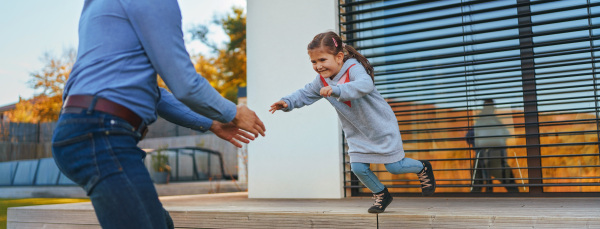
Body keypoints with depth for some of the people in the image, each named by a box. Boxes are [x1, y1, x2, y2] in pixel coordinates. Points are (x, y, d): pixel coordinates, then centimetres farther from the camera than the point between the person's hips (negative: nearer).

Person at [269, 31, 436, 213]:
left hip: (381, 127, -6)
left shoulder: (354, 69, -26)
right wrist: (287, 102, -8)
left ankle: (423, 168, 33)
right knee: (358, 168, -4)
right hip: (357, 133, 6)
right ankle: (381, 195, 24)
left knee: (394, 167, -1)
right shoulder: (322, 80, -3)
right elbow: (306, 94, 10)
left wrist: (337, 90, -61)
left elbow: (365, 85, -47)